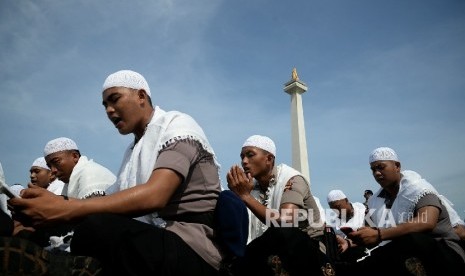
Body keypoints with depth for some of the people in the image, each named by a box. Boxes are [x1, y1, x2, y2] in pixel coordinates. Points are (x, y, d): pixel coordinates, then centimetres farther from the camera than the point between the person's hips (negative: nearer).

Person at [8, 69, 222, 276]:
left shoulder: (177, 125, -4)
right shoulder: (134, 149, 20)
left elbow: (155, 196, -22)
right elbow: (114, 202, 8)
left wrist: (65, 209, -25)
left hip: (195, 246, -6)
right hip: (157, 242, 7)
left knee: (95, 230, -29)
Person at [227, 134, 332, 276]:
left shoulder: (291, 178, -13)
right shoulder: (250, 185, 3)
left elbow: (285, 223, -30)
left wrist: (245, 196, -28)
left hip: (311, 249, -3)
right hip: (277, 250, 4)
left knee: (280, 234, -34)